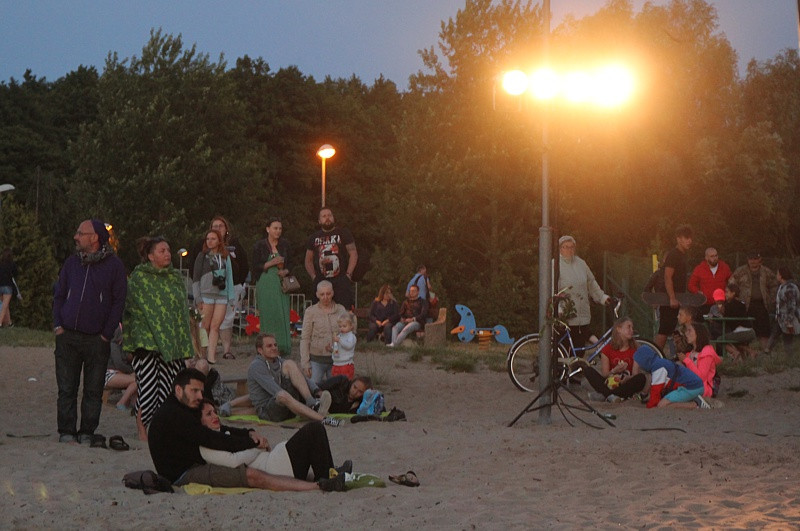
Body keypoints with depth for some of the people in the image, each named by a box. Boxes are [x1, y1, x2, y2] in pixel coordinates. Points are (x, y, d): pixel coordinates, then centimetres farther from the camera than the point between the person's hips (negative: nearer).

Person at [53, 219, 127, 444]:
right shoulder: (72, 263, 10)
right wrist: (58, 324, 2)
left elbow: (119, 301, -1)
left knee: (93, 390, 3)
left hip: (97, 339, -3)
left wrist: (107, 333, -6)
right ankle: (66, 432, 9)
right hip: (67, 337, 3)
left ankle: (87, 433, 11)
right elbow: (59, 295, 16)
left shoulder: (114, 265, -1)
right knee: (66, 388, 2)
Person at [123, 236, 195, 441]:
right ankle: (142, 429, -1)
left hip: (171, 340, 4)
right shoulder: (138, 278, 0)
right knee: (147, 384, -8)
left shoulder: (175, 278, 13)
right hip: (146, 339, -4)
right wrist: (128, 340, -5)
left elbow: (182, 309, 18)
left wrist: (185, 343, 13)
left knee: (167, 385, 1)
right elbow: (130, 308, 0)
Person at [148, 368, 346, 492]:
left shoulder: (185, 410, 20)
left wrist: (249, 434, 1)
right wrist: (252, 443, -13)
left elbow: (219, 430, 21)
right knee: (252, 475, -20)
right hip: (184, 474, -10)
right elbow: (212, 440, -20)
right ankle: (320, 487, -26)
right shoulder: (172, 415, -14)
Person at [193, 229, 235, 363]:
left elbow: (229, 277, 17)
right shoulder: (202, 257, 6)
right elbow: (196, 278, 4)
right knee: (205, 327, -3)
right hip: (206, 295, -2)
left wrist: (231, 297, 11)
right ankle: (202, 354, 7)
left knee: (215, 327, -6)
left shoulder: (225, 257, 15)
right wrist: (198, 298, -3)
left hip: (222, 295, 2)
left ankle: (211, 356, -11)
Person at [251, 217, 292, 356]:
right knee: (268, 314, -6)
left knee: (283, 314, -2)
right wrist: (271, 263, -13)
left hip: (281, 282, 3)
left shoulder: (284, 244, 11)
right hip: (265, 283, -3)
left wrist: (285, 271, -4)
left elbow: (289, 263, 16)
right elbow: (255, 267, -2)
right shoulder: (260, 246, 0)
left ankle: (283, 347, 3)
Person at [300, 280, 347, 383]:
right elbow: (304, 338, -1)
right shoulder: (310, 311, -1)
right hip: (316, 360, -2)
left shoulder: (340, 310, 6)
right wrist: (305, 362, -6)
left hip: (336, 359, 2)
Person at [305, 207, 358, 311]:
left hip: (341, 281, -3)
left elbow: (353, 254, 3)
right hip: (321, 282, 3)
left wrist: (348, 274, -7)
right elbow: (308, 260, 20)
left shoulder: (343, 234, 8)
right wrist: (313, 276, 5)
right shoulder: (314, 238, 16)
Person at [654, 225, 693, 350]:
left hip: (677, 300, 10)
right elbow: (667, 277, -20)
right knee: (664, 330, -10)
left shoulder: (681, 255, 16)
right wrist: (672, 298, -26)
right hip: (670, 301, -10)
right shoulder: (673, 255, -13)